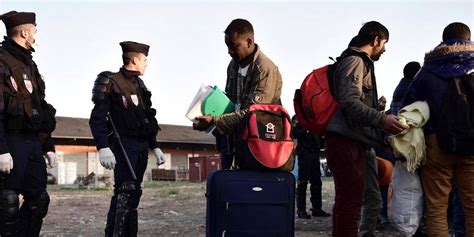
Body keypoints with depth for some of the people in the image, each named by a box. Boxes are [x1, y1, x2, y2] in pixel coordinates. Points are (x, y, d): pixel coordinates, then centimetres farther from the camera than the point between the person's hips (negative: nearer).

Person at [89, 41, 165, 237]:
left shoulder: (140, 85, 18)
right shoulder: (112, 83, -7)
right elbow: (97, 118, -14)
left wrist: (154, 147, 21)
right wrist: (103, 147, -24)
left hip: (141, 146, 8)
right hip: (123, 145, -8)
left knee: (133, 192, 10)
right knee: (125, 190, -17)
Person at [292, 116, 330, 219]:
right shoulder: (298, 118, 0)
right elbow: (293, 133, -13)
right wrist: (306, 130, -22)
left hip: (315, 152, 6)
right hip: (304, 152, -6)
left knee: (316, 182, 6)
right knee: (302, 182, -5)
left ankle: (317, 208, 11)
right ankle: (301, 210, -3)